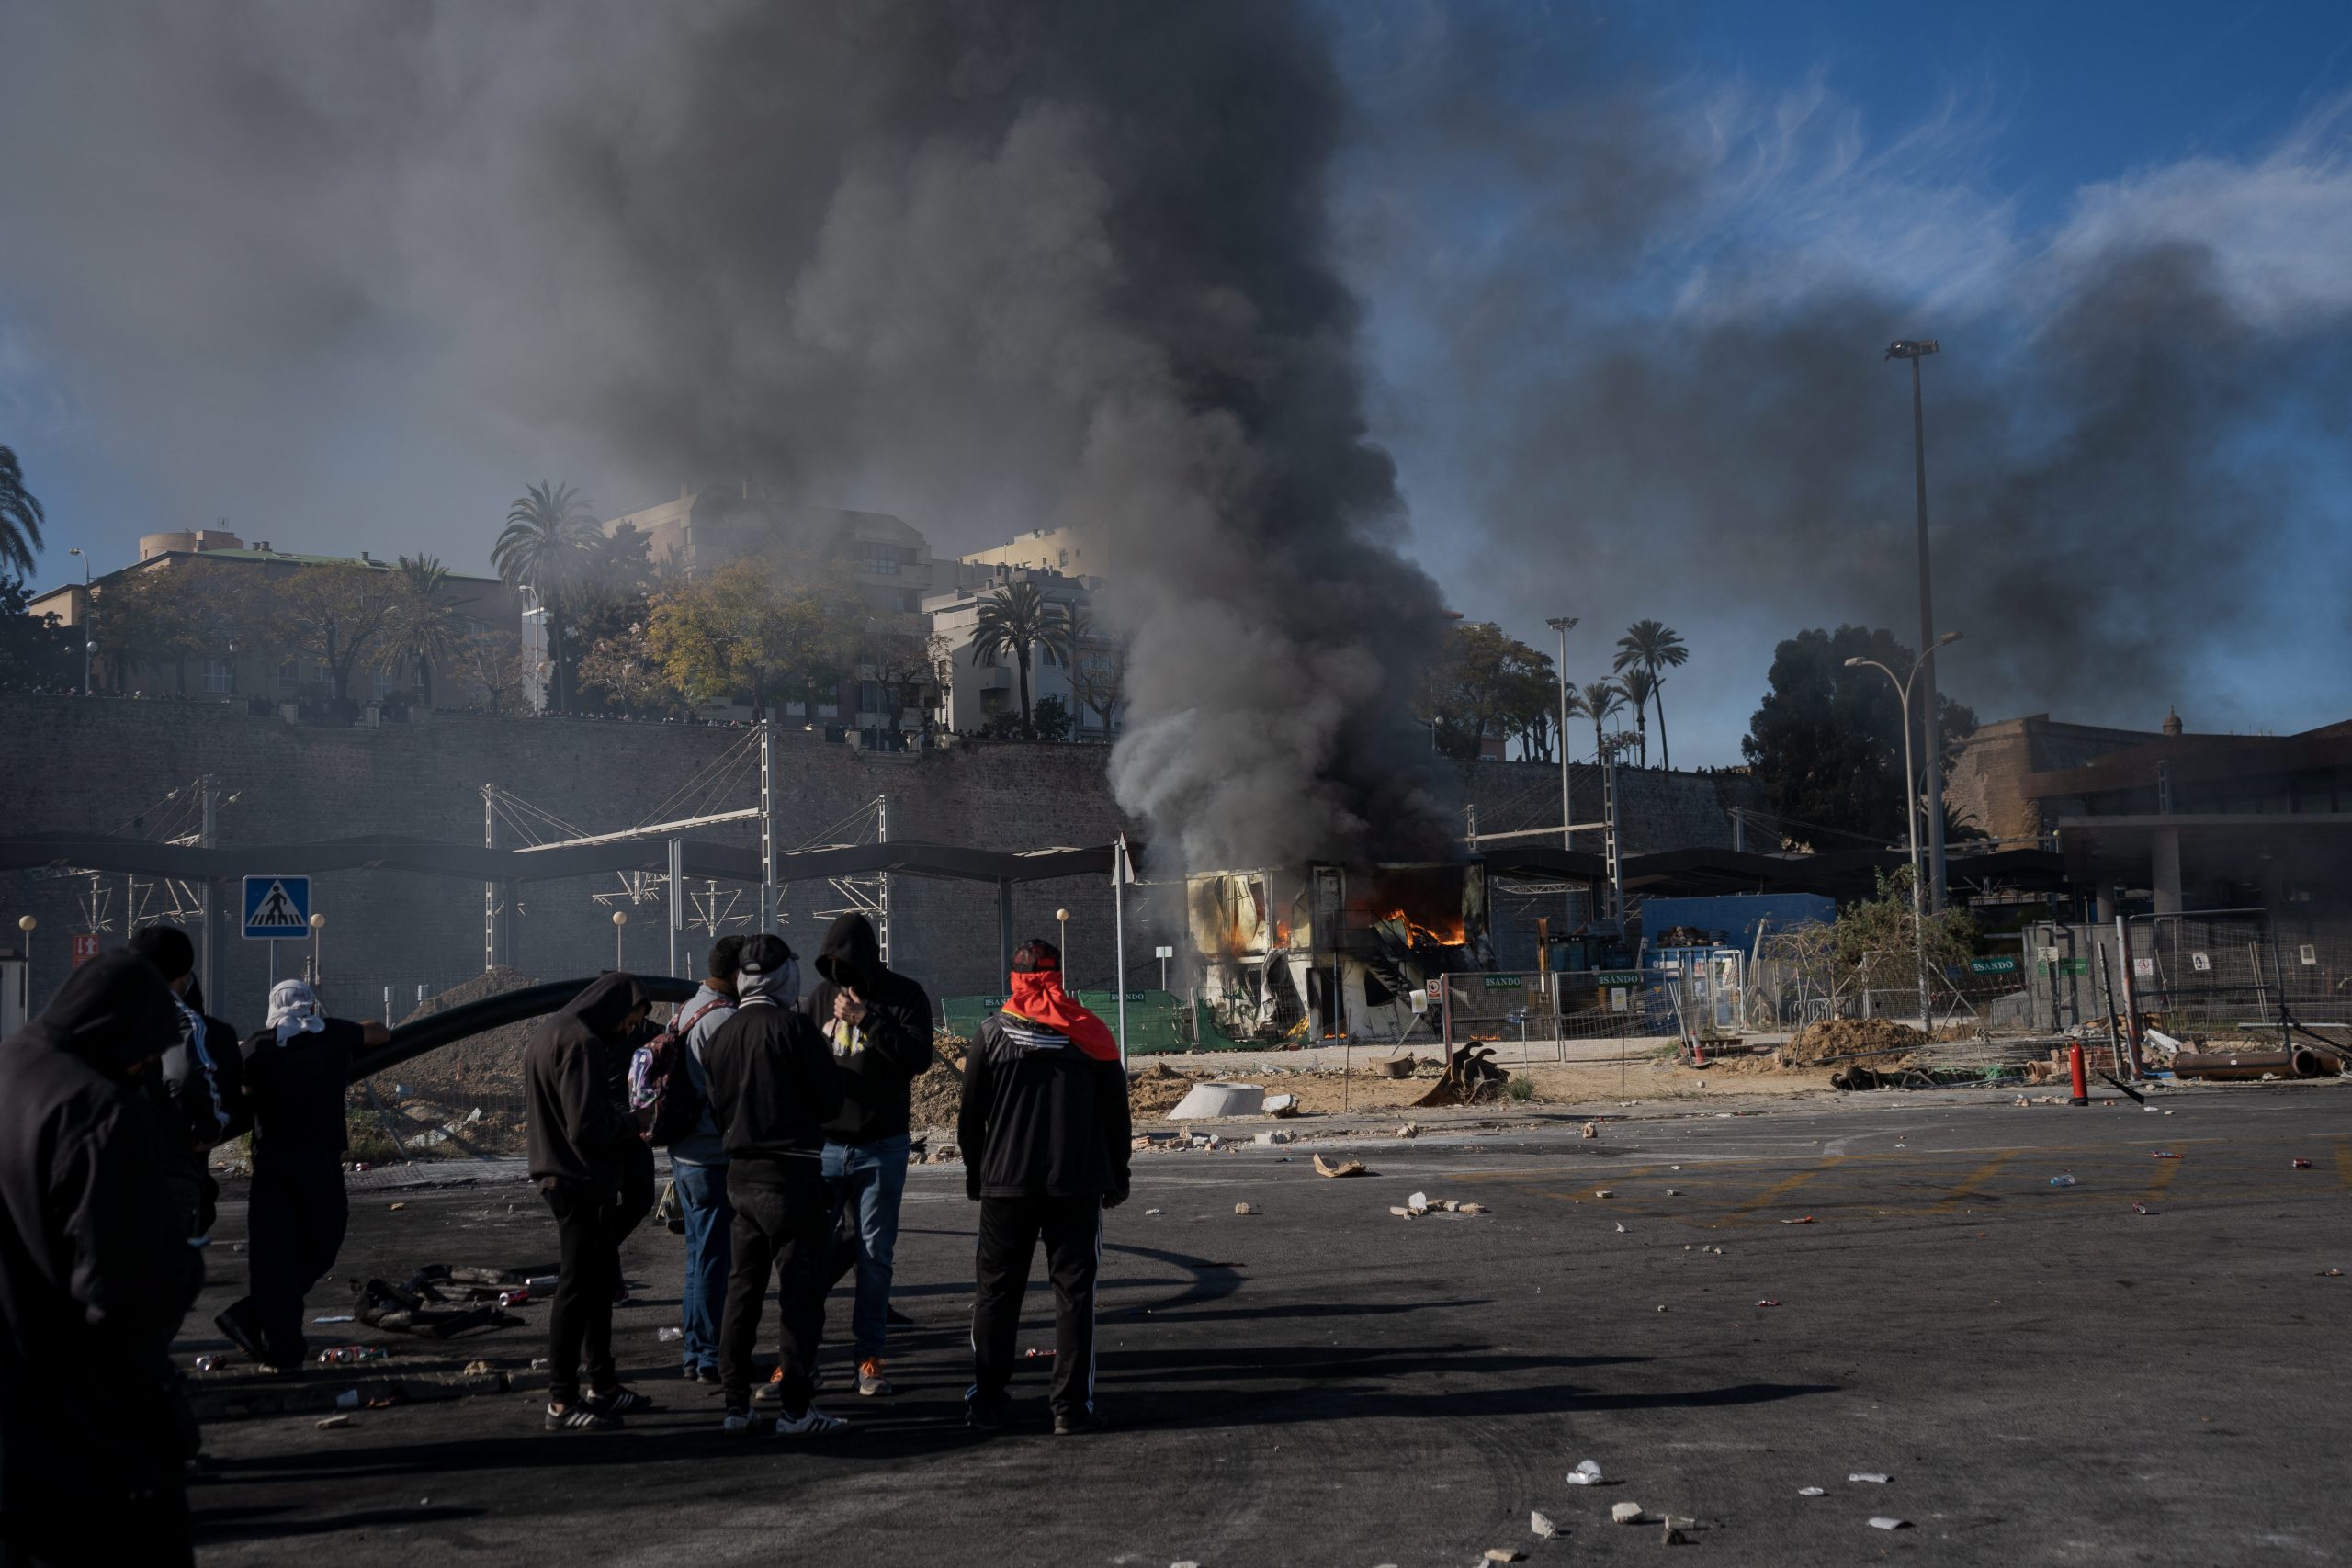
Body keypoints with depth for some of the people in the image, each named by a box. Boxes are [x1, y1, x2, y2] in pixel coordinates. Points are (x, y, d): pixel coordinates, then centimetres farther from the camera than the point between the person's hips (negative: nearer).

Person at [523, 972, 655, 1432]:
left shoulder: (550, 1032, 12)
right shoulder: (581, 1043, -20)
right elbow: (589, 1126, -25)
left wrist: (620, 1118, 5)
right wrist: (632, 1123, -7)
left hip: (565, 1178, 10)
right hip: (583, 1183, -10)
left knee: (601, 1283, 18)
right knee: (578, 1288, -3)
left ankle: (603, 1385, 27)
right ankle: (562, 1402, 3)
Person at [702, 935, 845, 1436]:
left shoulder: (721, 1036, 8)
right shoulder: (792, 1026, -12)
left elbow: (718, 1109, 14)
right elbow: (830, 1102, -10)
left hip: (740, 1176, 7)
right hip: (791, 1174, -7)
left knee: (742, 1288, 13)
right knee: (800, 1289, -2)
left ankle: (736, 1403, 16)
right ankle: (795, 1408, -3)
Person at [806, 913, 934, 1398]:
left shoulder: (904, 995, -3)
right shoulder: (822, 995, 7)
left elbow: (919, 1056, -15)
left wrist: (865, 1018, -19)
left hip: (881, 1148, -2)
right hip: (824, 1144, 2)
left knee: (875, 1254, 3)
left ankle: (869, 1356, 11)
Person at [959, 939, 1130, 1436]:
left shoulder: (992, 1032, 0)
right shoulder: (1089, 1033, 1)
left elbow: (970, 1115, 3)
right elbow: (1116, 1114, 5)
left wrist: (974, 1173, 14)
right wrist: (1116, 1177, 13)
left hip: (1006, 1184, 0)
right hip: (1078, 1184, 0)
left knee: (997, 1289, 10)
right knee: (1074, 1291, 3)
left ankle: (987, 1400, 11)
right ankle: (1071, 1406, -1)